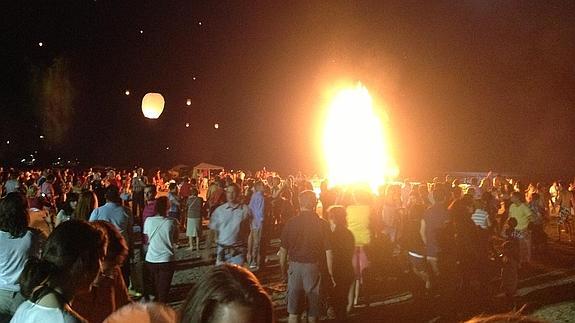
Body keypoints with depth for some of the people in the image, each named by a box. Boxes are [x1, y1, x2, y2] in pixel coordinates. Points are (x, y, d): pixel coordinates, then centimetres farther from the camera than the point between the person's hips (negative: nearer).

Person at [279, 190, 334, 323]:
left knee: (293, 311, 10)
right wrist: (331, 273, 2)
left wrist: (283, 269, 12)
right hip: (313, 267, 0)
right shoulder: (322, 224, -7)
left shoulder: (291, 222, -5)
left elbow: (283, 249, -1)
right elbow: (328, 251, -7)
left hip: (295, 266, 1)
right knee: (313, 310, 16)